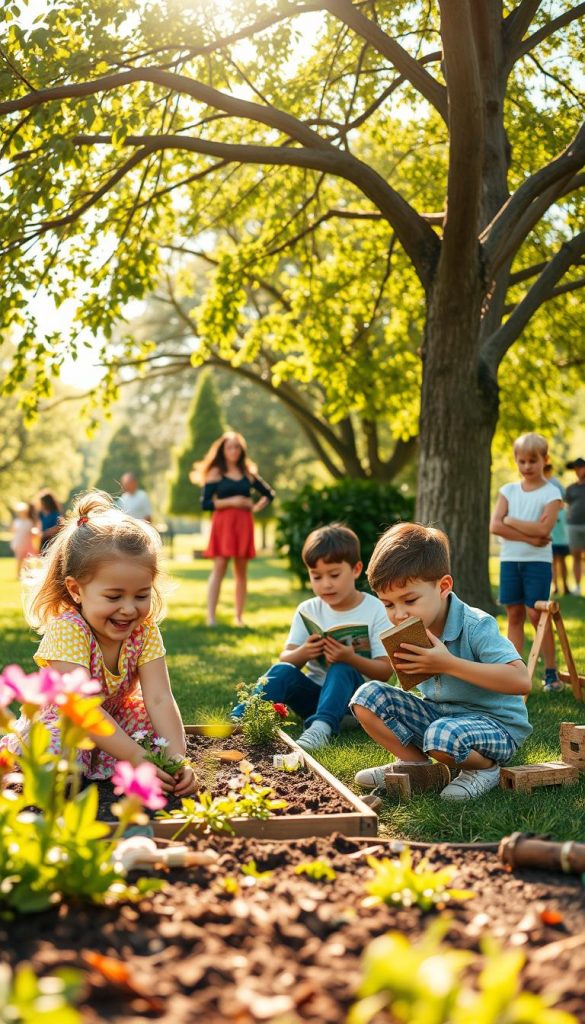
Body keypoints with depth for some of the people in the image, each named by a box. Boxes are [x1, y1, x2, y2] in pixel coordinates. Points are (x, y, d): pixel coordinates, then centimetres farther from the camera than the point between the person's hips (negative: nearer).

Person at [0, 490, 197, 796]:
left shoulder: (145, 631, -15)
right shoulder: (67, 630, -30)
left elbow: (160, 700, -23)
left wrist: (177, 758, -40)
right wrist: (137, 758, -45)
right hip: (59, 722, -4)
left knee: (159, 725, -21)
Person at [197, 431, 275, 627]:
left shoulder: (248, 474, 12)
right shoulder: (215, 473, 2)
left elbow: (269, 494, 21)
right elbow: (205, 503, -7)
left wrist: (255, 507, 5)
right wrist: (231, 502, -13)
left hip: (243, 525, 4)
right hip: (223, 524, -4)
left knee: (241, 571, 6)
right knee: (219, 569, -11)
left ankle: (239, 616, 12)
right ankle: (210, 616, -13)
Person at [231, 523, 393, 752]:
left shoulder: (375, 611, -7)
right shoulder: (308, 610, 3)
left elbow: (385, 670, -11)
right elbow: (286, 658, 0)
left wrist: (351, 659, -30)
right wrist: (303, 653, -24)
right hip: (314, 695, 3)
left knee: (341, 669, -34)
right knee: (283, 671, -25)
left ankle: (321, 727, -53)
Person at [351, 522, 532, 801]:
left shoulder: (476, 626, -22)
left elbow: (521, 681, -34)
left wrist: (449, 664, -35)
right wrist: (404, 671, -13)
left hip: (495, 725, -6)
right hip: (438, 715, 7)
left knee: (443, 735, -39)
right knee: (367, 696, -8)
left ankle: (485, 768, -5)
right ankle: (415, 764, 6)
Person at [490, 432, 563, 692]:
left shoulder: (551, 493, -3)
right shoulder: (508, 490, 7)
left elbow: (543, 529, -17)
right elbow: (495, 526, -6)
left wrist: (511, 521, -8)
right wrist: (528, 537, -14)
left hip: (538, 561, -4)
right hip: (509, 560, 4)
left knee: (536, 614, -4)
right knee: (514, 615, 6)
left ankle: (551, 672, 6)